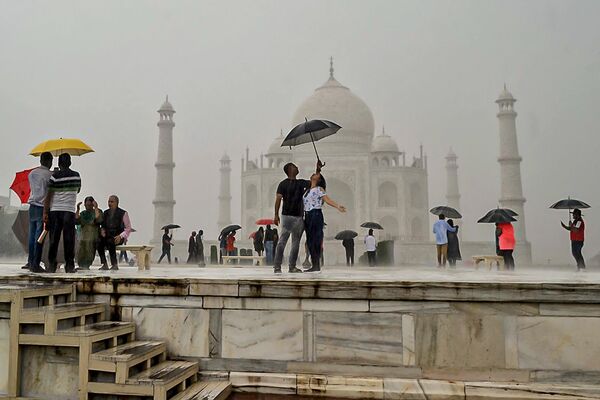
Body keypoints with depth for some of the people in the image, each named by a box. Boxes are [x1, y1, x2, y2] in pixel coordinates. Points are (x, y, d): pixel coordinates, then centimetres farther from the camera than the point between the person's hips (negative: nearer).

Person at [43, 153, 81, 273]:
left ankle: (51, 265, 6)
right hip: (69, 210, 1)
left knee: (54, 239, 5)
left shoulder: (55, 176, -2)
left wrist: (45, 212, -1)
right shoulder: (76, 176, 5)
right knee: (69, 239, 2)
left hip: (54, 210, -1)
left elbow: (48, 196, -4)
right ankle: (69, 265, 2)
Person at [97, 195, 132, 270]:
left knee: (110, 242, -36)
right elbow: (103, 226, 21)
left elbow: (128, 229, -2)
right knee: (99, 241, -28)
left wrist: (120, 236, -17)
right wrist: (102, 230, -4)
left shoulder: (123, 213, -1)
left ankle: (115, 265, -29)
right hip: (107, 236, 4)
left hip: (118, 237, -4)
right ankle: (104, 264, -23)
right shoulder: (105, 213, 14)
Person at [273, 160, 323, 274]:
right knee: (282, 241, -8)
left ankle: (292, 266, 11)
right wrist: (276, 215, -16)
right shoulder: (283, 184, -2)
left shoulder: (301, 183, 14)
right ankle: (277, 266, -7)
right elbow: (278, 200, -9)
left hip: (299, 217, 6)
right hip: (287, 216, -6)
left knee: (296, 243, 6)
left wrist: (318, 170, 1)